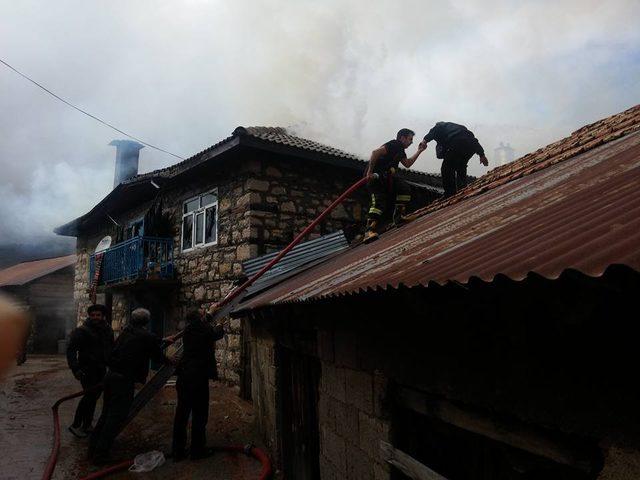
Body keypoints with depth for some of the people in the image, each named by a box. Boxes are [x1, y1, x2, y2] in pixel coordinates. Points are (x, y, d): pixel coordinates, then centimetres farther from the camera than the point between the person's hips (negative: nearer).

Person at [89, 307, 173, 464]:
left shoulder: (126, 332, 11)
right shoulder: (146, 336, -9)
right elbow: (157, 355, 4)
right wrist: (171, 361, 23)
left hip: (111, 375, 7)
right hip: (124, 379, -7)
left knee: (106, 413, 19)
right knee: (116, 417, 1)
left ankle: (93, 448, 26)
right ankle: (100, 455, 4)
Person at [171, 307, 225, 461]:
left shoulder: (188, 330, 9)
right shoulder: (205, 329, -9)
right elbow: (218, 334, 11)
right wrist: (219, 327, 31)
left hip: (183, 375, 7)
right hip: (199, 376, -7)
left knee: (181, 414, 11)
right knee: (199, 414, 4)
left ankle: (178, 451, 19)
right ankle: (198, 450, 11)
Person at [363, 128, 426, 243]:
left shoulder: (400, 150, 22)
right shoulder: (393, 145, -10)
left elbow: (407, 164, 25)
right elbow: (375, 152, -22)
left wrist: (419, 151, 24)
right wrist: (370, 171, -22)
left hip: (387, 177, 9)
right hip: (376, 175, -9)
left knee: (405, 188, -3)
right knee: (378, 201, -23)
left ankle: (398, 216, -1)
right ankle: (370, 230, -31)